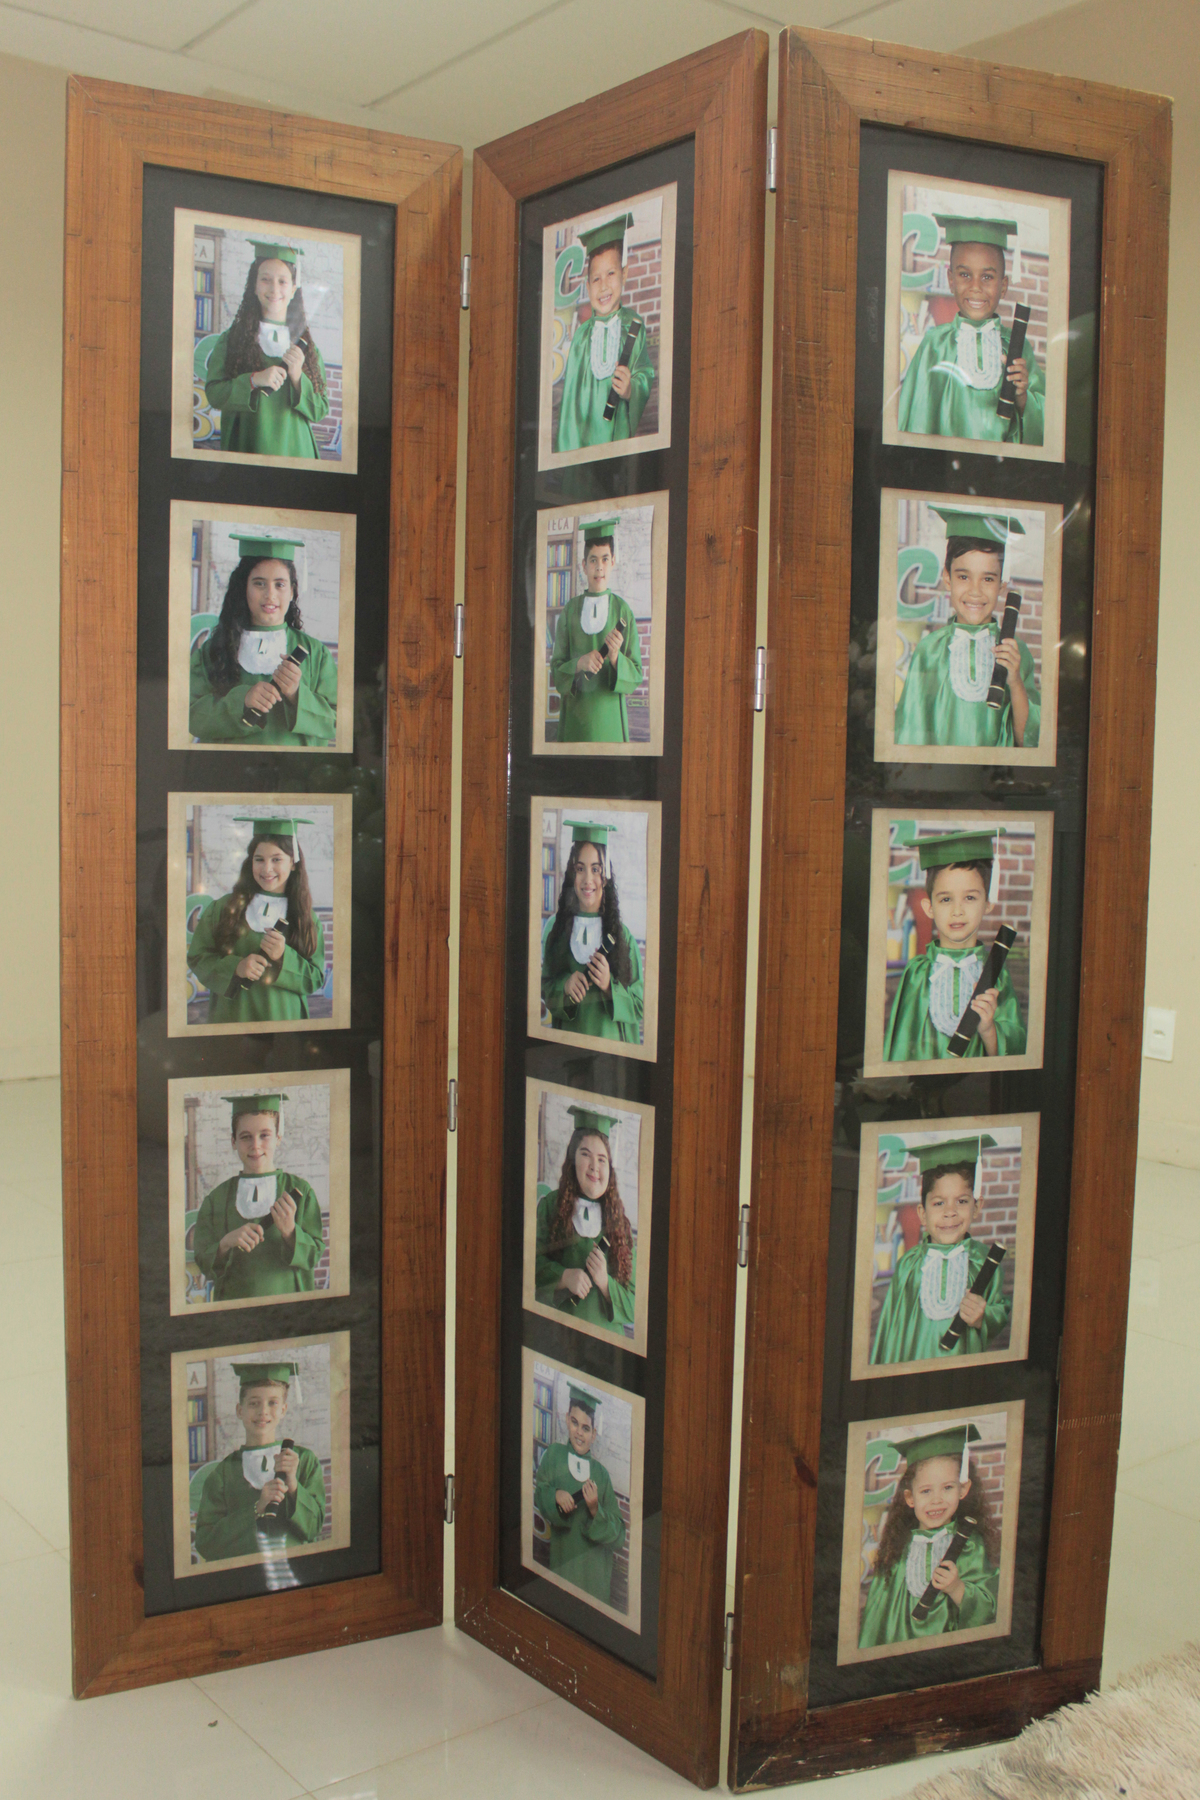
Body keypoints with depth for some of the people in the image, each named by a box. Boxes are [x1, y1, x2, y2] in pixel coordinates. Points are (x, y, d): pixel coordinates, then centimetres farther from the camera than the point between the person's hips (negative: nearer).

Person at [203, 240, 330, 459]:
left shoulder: (304, 343, 7)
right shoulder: (232, 338, 4)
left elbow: (320, 411, 3)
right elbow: (213, 394, -5)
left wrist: (298, 377, -12)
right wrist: (253, 380, -18)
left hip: (296, 451, 1)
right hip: (246, 447, -1)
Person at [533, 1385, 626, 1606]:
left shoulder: (601, 1474, 1)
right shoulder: (554, 1455, 3)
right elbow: (538, 1494, 1)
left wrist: (595, 1510, -16)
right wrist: (555, 1496, -19)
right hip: (563, 1562, 0)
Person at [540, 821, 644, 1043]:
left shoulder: (622, 935, -3)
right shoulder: (556, 927, 0)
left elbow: (639, 1007, -1)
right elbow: (544, 990, 4)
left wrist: (610, 986, -18)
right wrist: (564, 986, -16)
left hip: (612, 1043, -1)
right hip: (567, 1045, 1)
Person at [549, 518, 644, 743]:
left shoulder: (623, 612, 3)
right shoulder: (570, 611, 7)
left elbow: (636, 675, 2)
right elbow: (556, 671, 5)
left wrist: (616, 658, -17)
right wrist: (579, 664, -14)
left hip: (610, 715, -1)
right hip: (576, 714, 1)